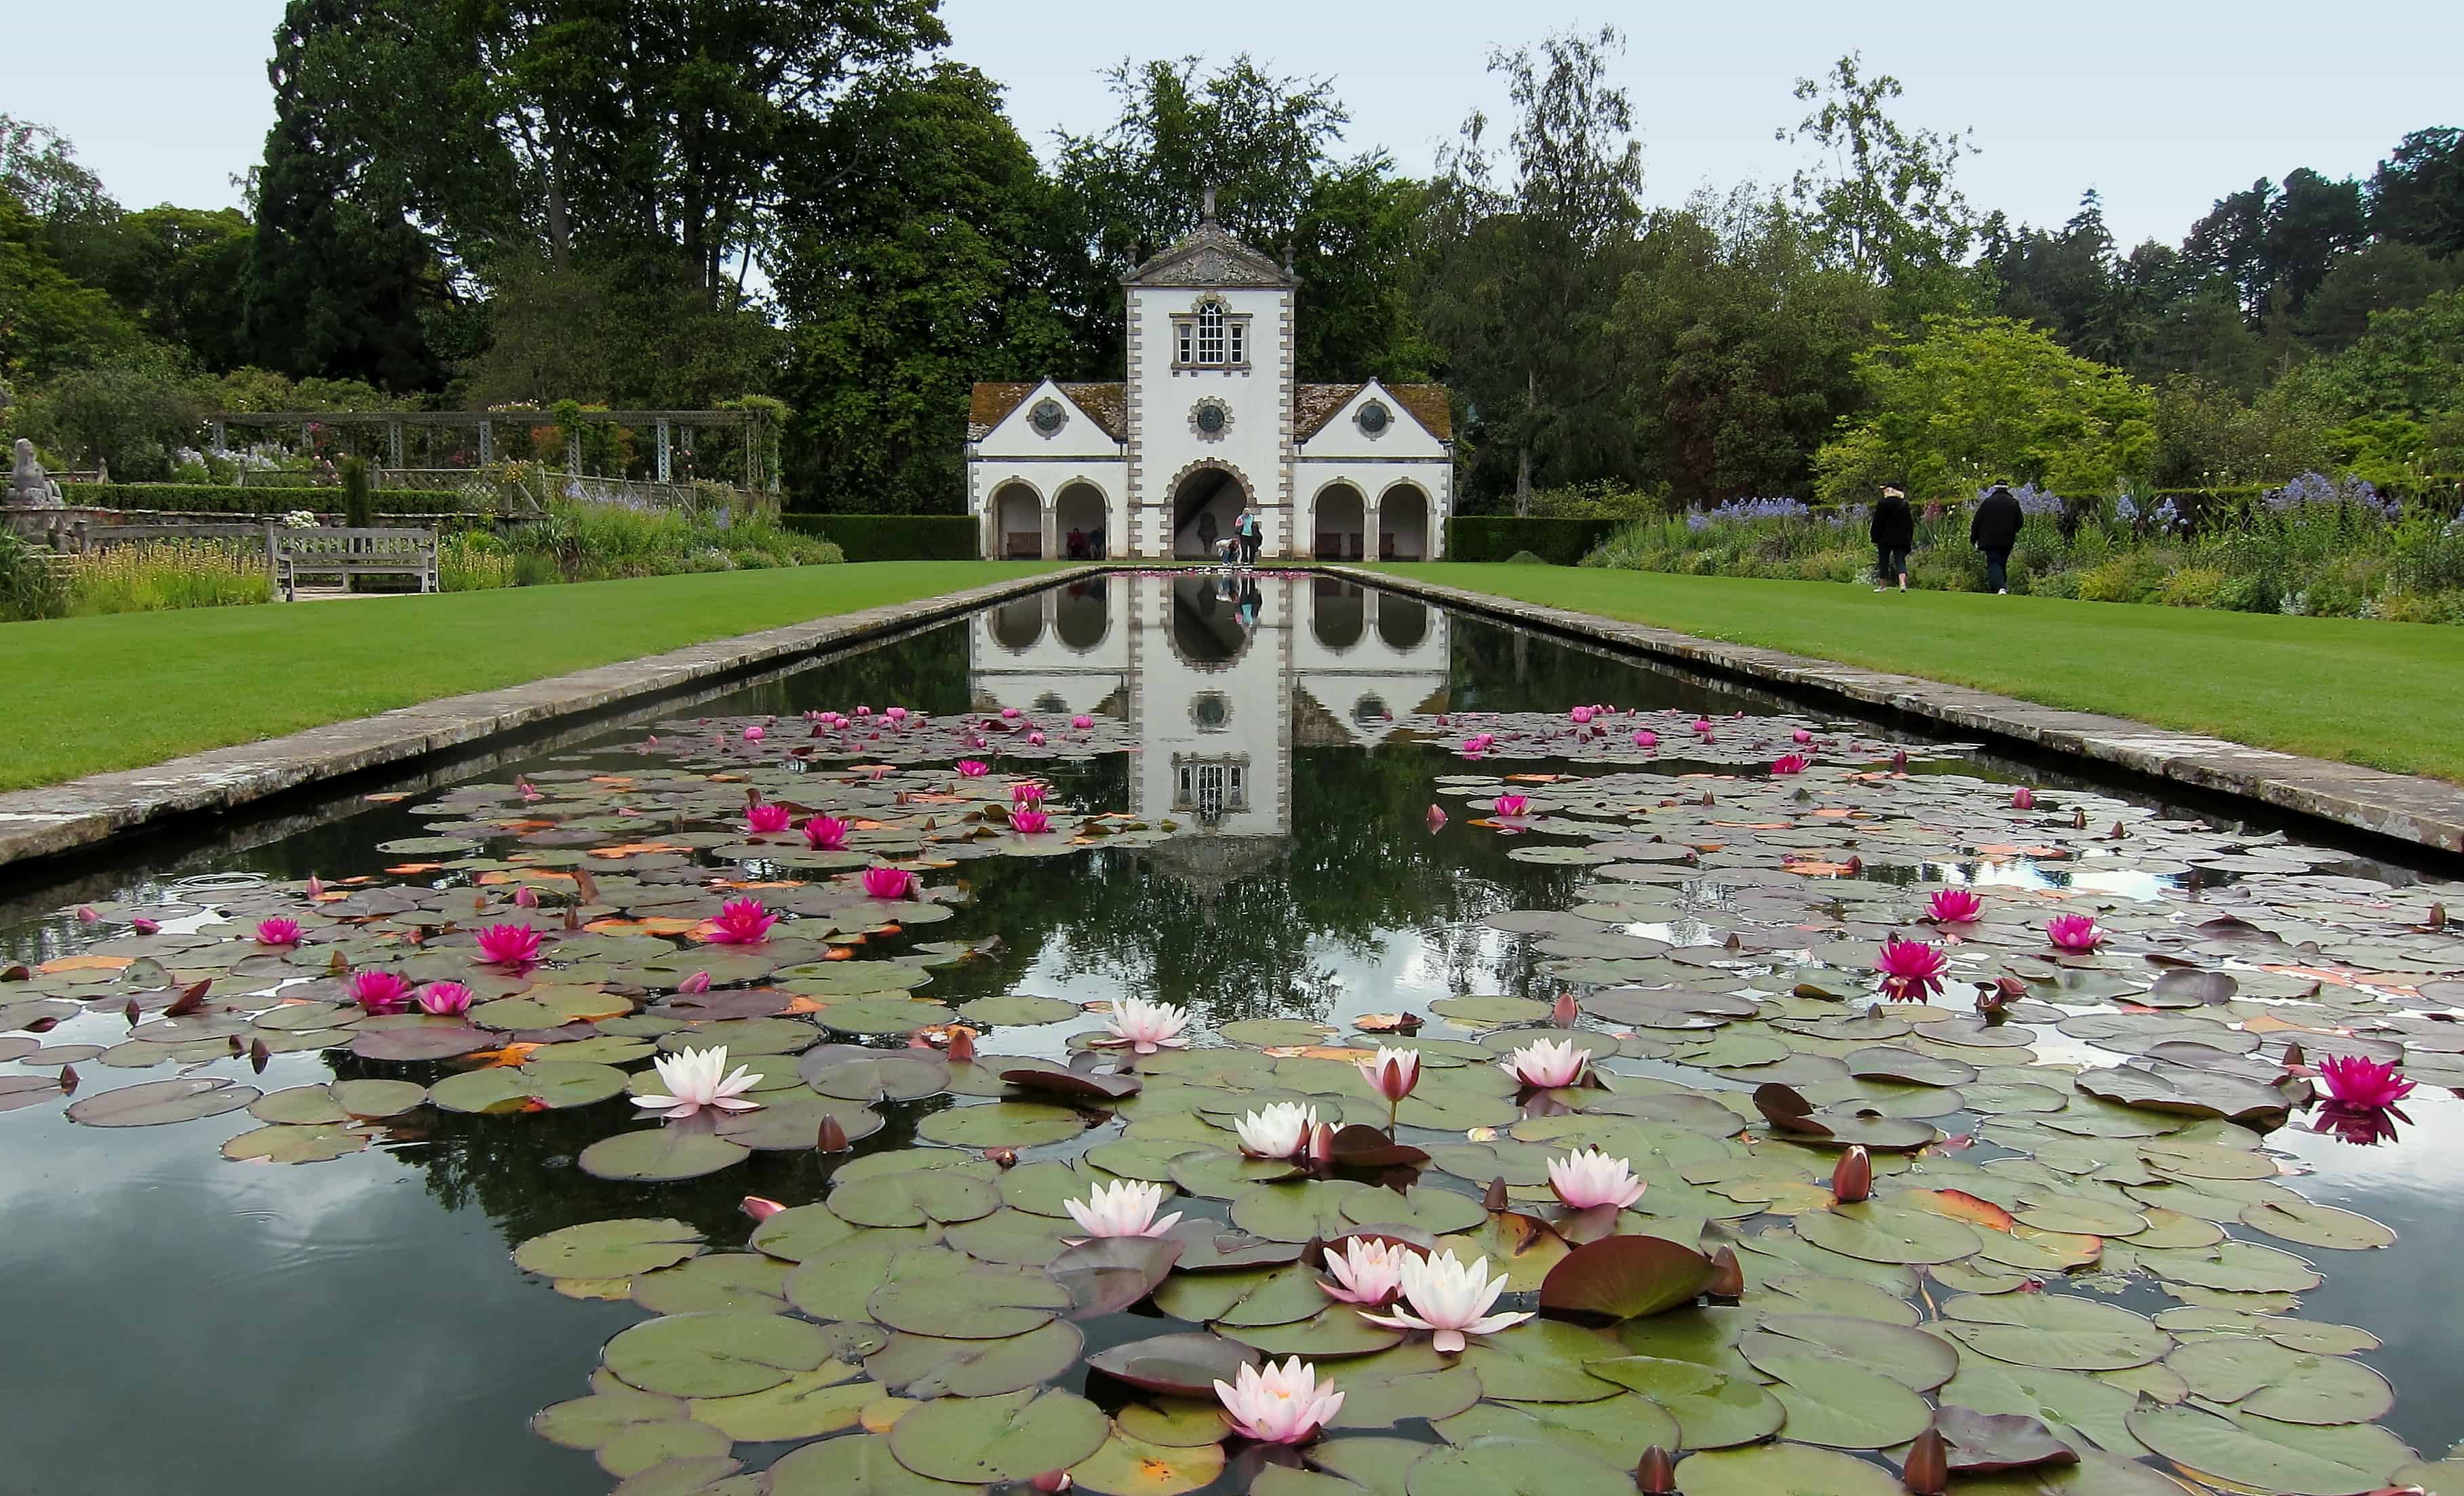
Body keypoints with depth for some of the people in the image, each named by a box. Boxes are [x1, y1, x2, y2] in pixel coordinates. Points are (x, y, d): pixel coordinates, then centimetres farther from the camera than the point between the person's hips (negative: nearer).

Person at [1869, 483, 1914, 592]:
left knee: (1884, 561, 7)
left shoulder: (1883, 503, -9)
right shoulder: (1904, 504, 8)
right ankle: (1903, 583, -20)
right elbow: (1910, 523, 12)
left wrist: (1875, 538, -3)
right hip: (1902, 539, 4)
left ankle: (1883, 585, 13)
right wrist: (1909, 539, 17)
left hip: (1886, 538, -4)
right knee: (1900, 560, 2)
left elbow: (1878, 523, -9)